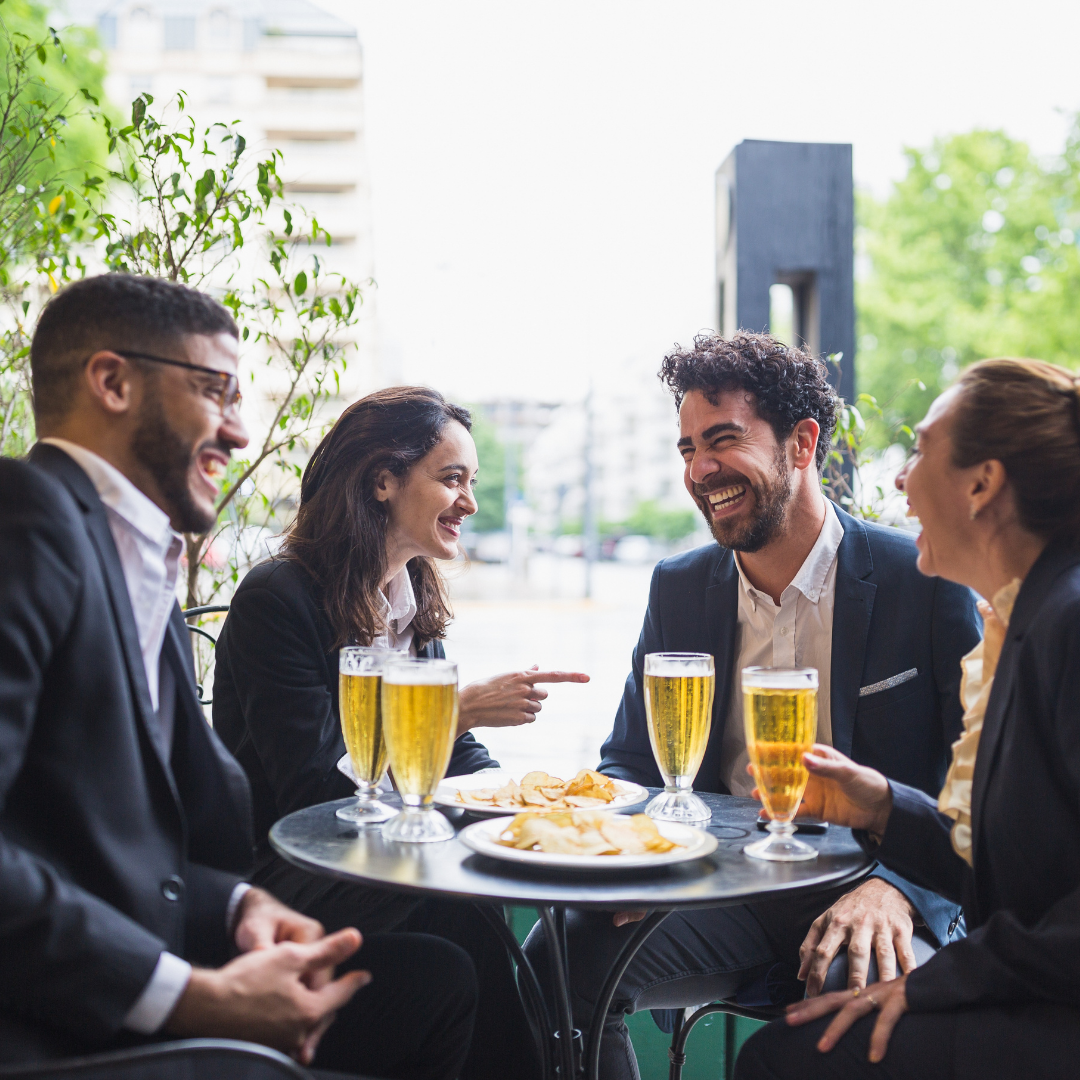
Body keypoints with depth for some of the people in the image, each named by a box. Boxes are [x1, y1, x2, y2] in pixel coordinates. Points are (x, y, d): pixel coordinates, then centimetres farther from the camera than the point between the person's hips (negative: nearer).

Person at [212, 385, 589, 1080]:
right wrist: (464, 708, -24)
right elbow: (313, 783, -20)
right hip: (279, 874, -6)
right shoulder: (276, 598, -14)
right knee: (458, 929, -32)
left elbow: (457, 758, 11)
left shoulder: (415, 597, 10)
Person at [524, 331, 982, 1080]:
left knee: (864, 988, -37)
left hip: (865, 889, -3)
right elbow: (630, 766, 13)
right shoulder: (679, 588, 9)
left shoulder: (925, 581, -5)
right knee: (551, 963, -22)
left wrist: (897, 889, -24)